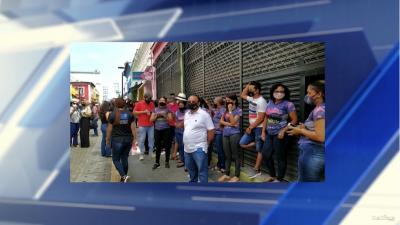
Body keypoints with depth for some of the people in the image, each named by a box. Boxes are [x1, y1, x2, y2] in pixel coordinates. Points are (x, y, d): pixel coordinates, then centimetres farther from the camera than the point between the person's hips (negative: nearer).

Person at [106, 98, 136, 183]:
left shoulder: (112, 114, -6)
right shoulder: (129, 114, 0)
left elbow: (109, 129, -2)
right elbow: (133, 127, -1)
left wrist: (107, 139, 9)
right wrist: (134, 139, 7)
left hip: (117, 140, -3)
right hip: (128, 139, 3)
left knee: (116, 159, 8)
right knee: (125, 158, 14)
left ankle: (124, 176, -9)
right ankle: (124, 177, 21)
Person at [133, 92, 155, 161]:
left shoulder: (152, 104, 8)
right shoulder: (139, 104, -4)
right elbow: (134, 112, -6)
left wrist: (152, 113, -5)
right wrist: (143, 112, -14)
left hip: (151, 125, 4)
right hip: (142, 125, -4)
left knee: (151, 139, 9)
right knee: (141, 140, 0)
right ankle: (141, 154, 9)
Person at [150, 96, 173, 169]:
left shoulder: (167, 110, 3)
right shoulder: (155, 110, 10)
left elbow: (170, 119, -4)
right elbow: (151, 120, 6)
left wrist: (164, 115, -15)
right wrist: (157, 115, -8)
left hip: (166, 130, -2)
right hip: (157, 130, 2)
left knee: (167, 146, 3)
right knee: (157, 147, 6)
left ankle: (167, 162, 16)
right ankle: (157, 162, 16)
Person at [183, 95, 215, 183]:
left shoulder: (204, 114, -11)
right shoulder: (186, 114, 11)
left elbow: (211, 130, -10)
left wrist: (206, 143, -7)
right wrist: (185, 141, 15)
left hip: (199, 148, -7)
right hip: (187, 147, 7)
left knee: (202, 170, -1)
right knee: (190, 168, 22)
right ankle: (193, 181, 41)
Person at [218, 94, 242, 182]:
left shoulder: (238, 110, -5)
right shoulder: (226, 110, 14)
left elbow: (233, 122, -15)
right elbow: (221, 121, 6)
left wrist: (230, 111, -12)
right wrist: (229, 124, -9)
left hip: (234, 134, -6)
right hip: (225, 134, 6)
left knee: (235, 155, 1)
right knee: (227, 155, 12)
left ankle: (237, 176, 9)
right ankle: (226, 174, 21)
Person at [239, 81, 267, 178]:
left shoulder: (261, 101, -18)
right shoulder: (251, 98, 9)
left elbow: (260, 118, -21)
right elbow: (242, 95, 26)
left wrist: (250, 127, -16)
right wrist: (248, 85, 12)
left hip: (259, 128, -8)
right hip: (252, 127, 9)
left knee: (259, 150, 2)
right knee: (242, 144, 3)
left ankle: (256, 169, 10)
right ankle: (257, 146, 17)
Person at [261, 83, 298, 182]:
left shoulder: (288, 104, -9)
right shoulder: (270, 103, 9)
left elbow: (294, 120, -10)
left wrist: (283, 131, -18)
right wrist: (263, 131, 12)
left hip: (279, 134, -7)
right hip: (269, 134, 7)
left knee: (280, 157, 4)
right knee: (265, 155, 12)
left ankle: (279, 179, 21)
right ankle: (272, 175, 31)